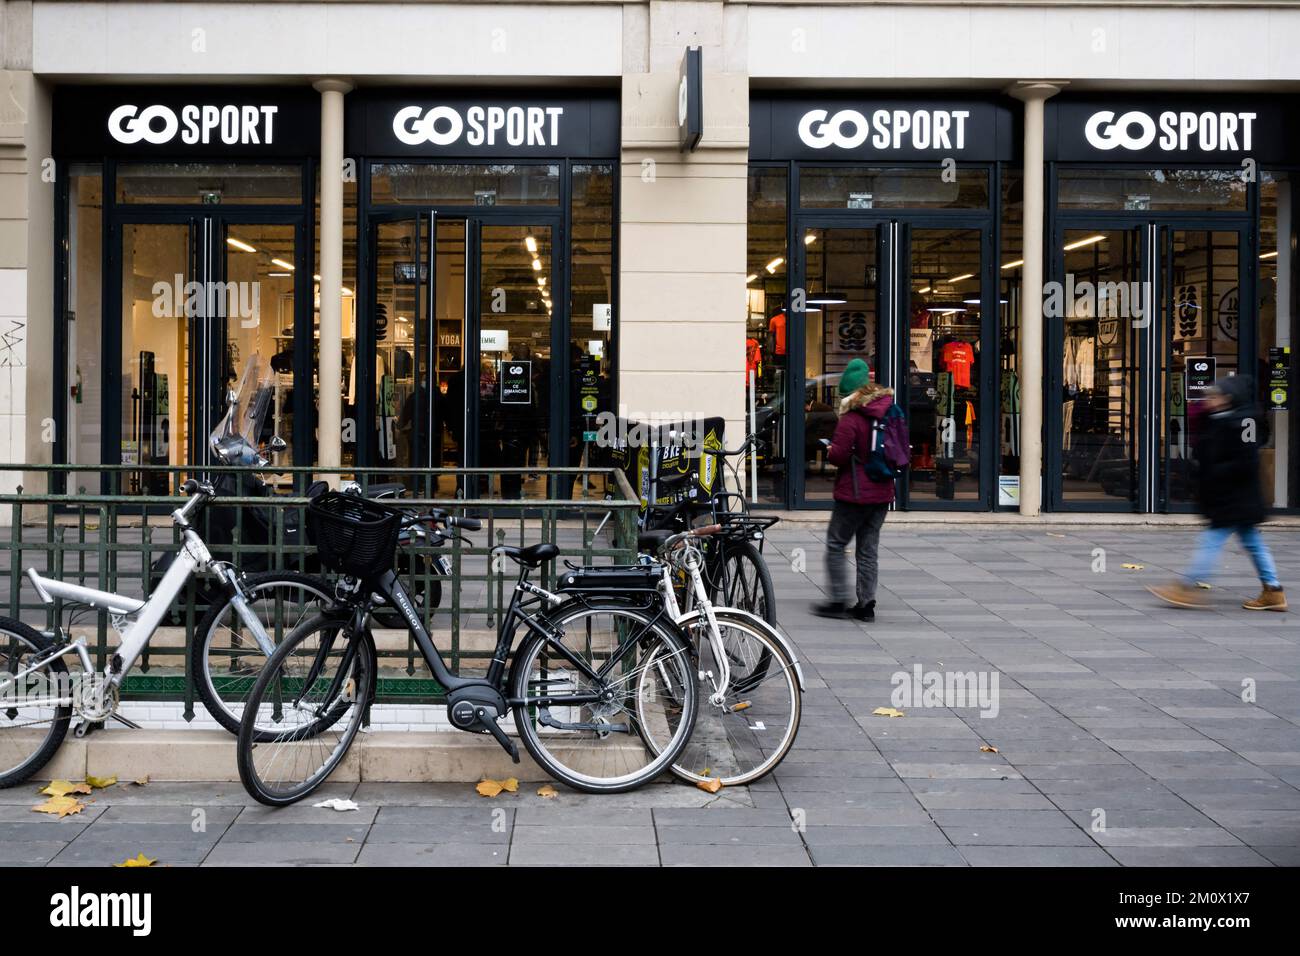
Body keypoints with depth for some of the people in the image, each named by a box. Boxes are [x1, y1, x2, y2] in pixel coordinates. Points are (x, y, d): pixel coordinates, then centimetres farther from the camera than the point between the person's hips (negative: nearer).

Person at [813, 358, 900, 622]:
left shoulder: (851, 419, -16)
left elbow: (839, 456, -18)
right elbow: (901, 449, 16)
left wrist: (829, 450, 2)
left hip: (855, 493, -7)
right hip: (882, 492, 7)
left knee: (836, 545, 4)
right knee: (869, 548, 12)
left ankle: (839, 601, 2)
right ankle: (866, 604, 13)